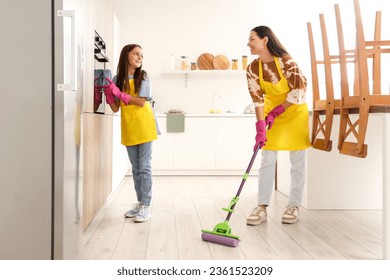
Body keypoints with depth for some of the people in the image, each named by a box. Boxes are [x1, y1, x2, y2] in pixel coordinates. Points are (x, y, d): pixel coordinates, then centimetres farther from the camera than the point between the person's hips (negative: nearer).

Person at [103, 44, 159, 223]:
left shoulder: (143, 77, -3)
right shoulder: (117, 80, 6)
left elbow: (141, 102, -12)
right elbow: (115, 108, 4)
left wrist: (119, 93, -16)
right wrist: (108, 93, -12)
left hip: (144, 127, -4)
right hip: (128, 129, 4)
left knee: (145, 167, -2)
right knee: (136, 168, 12)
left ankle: (146, 206, 3)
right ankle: (139, 203, 23)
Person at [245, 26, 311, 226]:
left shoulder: (286, 61, -21)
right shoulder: (252, 69, -11)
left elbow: (299, 91, -17)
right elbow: (257, 100, -16)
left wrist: (276, 112, -19)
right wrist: (260, 128, -25)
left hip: (295, 112, -3)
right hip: (272, 114, 3)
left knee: (298, 162, 1)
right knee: (267, 160, -2)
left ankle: (294, 206, 12)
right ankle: (262, 207, 2)